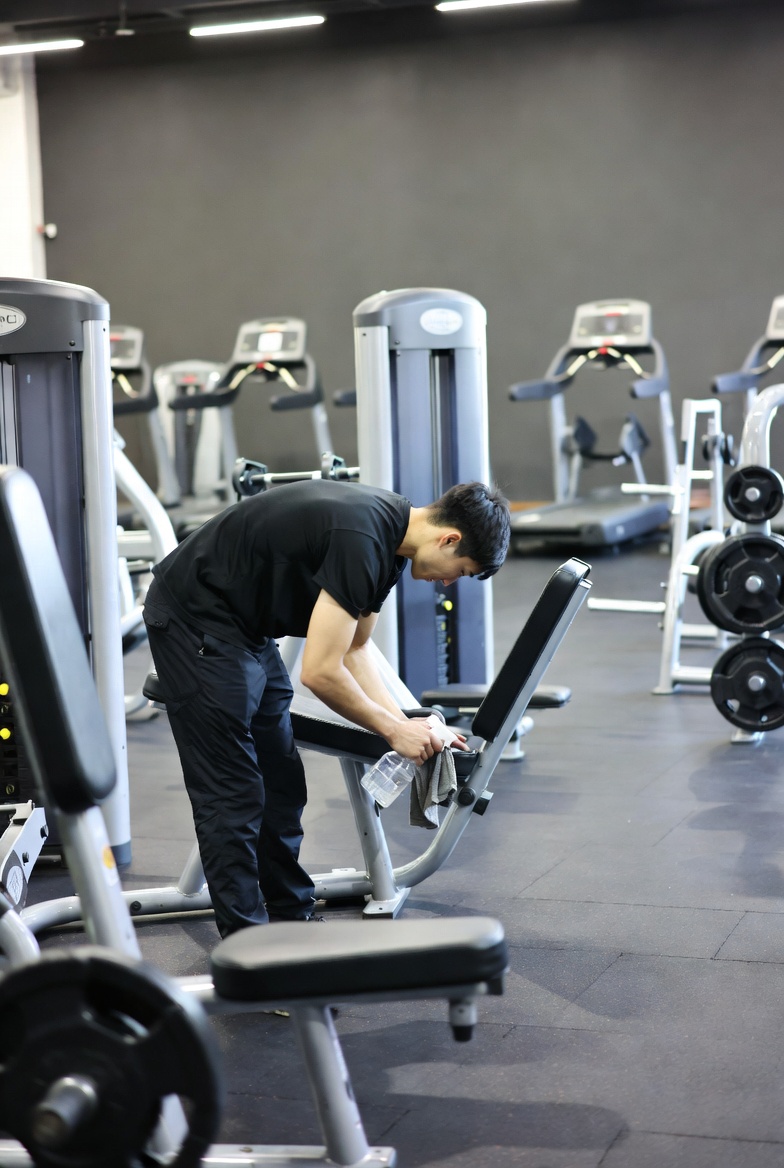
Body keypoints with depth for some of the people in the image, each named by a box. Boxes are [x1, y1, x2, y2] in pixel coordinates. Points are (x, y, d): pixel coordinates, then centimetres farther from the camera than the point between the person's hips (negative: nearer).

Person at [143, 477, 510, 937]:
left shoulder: (390, 536, 3)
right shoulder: (361, 540, -28)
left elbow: (355, 649, 13)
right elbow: (320, 672, -26)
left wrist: (406, 722, 3)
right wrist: (394, 729, -13)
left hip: (245, 626, 10)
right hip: (195, 621, -10)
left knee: (281, 786, 13)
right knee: (233, 795, -6)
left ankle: (293, 921, 23)